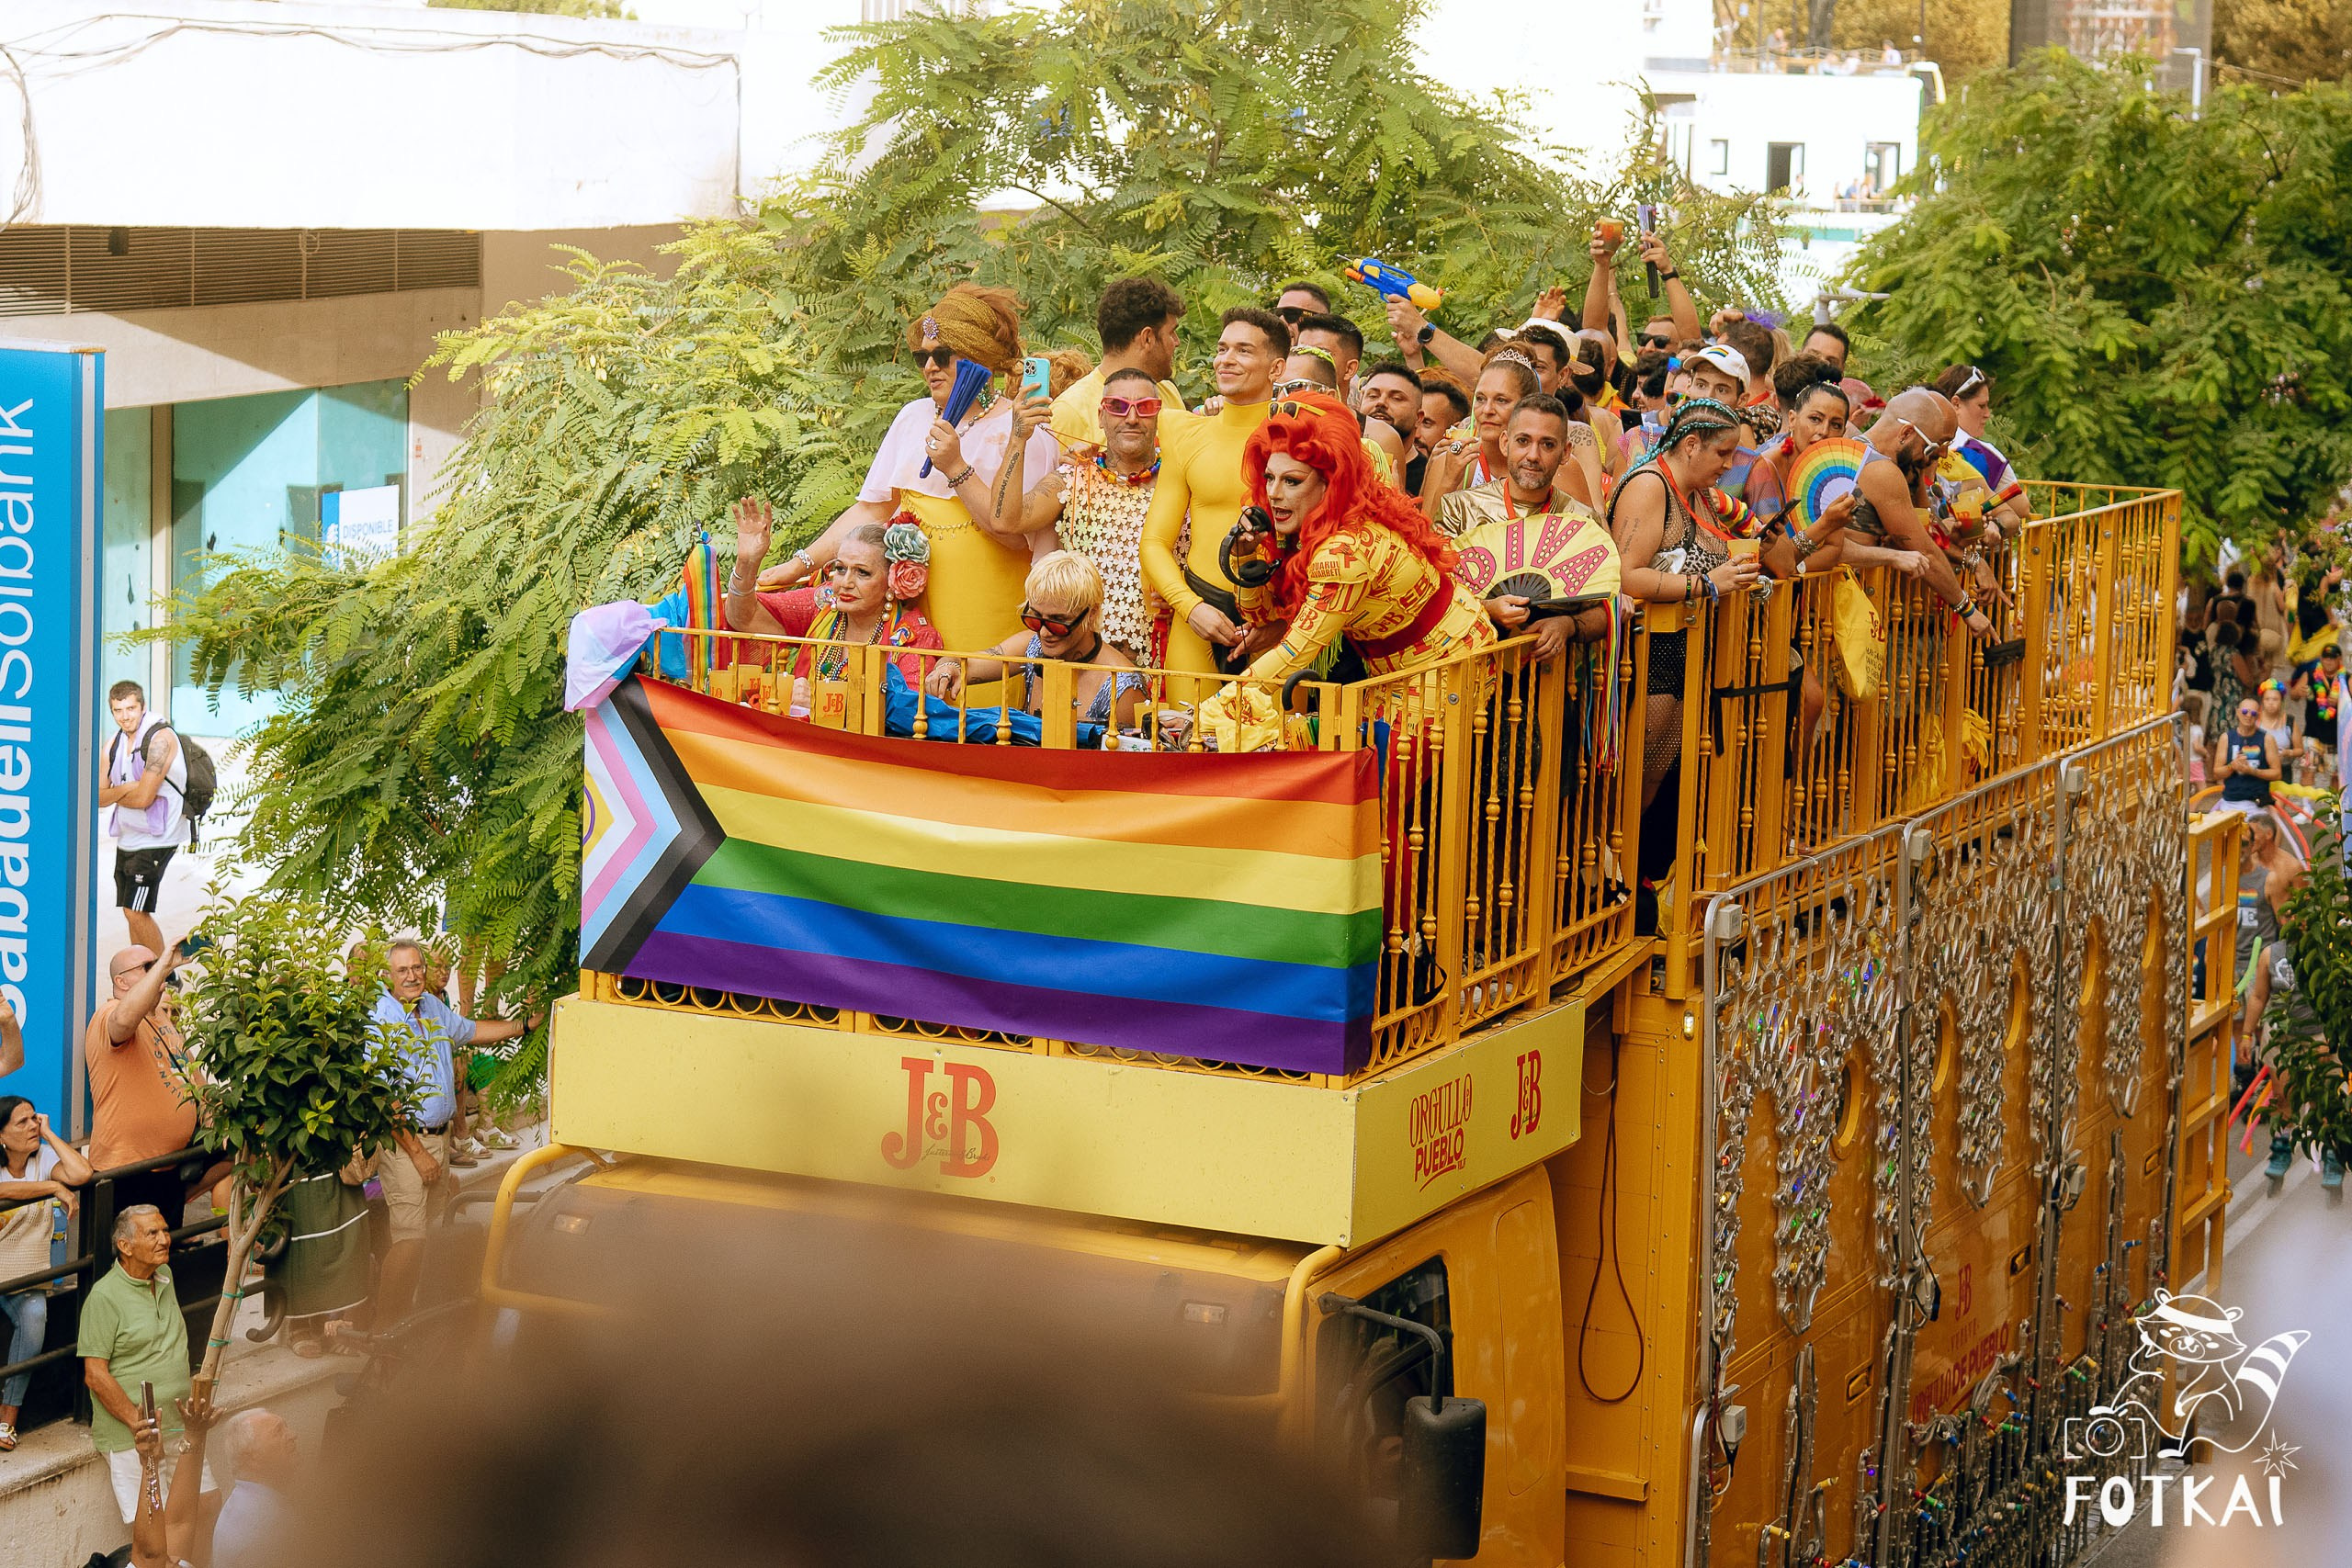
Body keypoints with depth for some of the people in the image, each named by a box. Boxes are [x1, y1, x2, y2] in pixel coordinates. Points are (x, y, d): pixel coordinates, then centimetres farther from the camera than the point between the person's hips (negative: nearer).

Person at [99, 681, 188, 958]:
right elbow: (99, 797, 4)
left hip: (155, 839, -8)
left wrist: (114, 794, -3)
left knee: (136, 912, -11)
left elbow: (143, 798, -20)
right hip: (127, 839, 8)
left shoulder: (160, 738, -15)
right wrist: (125, 790, -15)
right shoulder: (114, 743, 9)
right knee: (132, 912, 10)